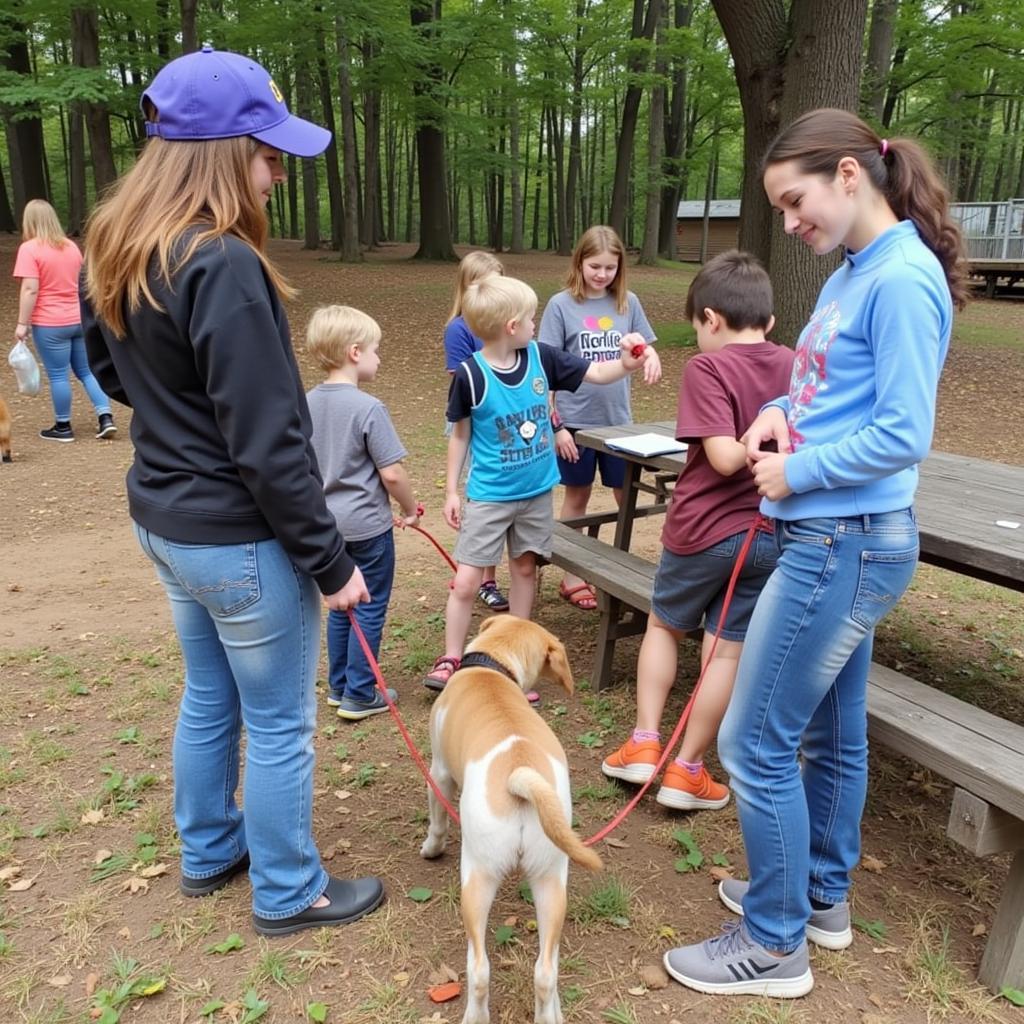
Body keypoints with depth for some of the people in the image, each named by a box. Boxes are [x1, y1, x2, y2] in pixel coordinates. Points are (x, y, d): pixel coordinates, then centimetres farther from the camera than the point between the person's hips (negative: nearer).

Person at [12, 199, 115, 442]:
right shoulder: (71, 246, 9)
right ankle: (106, 418, 4)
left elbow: (30, 290, -17)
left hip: (50, 324, -6)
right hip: (80, 320, 6)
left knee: (58, 375, 3)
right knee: (87, 371, 12)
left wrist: (22, 324, -12)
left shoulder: (30, 248, -11)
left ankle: (63, 427, 12)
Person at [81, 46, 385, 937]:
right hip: (239, 538, -9)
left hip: (163, 518, 9)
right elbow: (268, 446, -24)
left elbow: (112, 372, 20)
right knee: (280, 723, 10)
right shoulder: (223, 267, -24)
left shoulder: (116, 252, 4)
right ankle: (288, 893, 29)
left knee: (209, 697, 25)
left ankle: (209, 851, 44)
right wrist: (331, 561, -16)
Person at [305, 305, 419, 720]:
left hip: (328, 523, 7)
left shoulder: (308, 402, 1)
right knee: (370, 609, 7)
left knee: (341, 605, 19)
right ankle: (359, 696, 16)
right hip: (367, 524, -7)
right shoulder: (368, 408, -19)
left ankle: (339, 686, 31)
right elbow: (391, 473, -19)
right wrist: (411, 509, -2)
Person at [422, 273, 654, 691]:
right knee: (466, 580, -3)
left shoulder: (541, 358, -6)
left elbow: (595, 373, 1)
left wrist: (626, 363, -20)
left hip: (537, 490, 4)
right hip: (489, 495, -4)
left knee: (525, 567, 15)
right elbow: (460, 435, -4)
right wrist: (452, 490, -1)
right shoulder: (470, 375, -15)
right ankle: (451, 659, 15)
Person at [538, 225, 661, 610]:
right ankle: (572, 577, 24)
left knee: (628, 497, 10)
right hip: (576, 420, -3)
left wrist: (651, 358, -16)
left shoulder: (628, 303, 2)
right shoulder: (561, 305, -7)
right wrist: (554, 424, -11)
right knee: (577, 496, 11)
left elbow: (644, 347, 10)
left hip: (618, 419, 3)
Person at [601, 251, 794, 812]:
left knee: (664, 624, 20)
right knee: (727, 650, 10)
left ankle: (644, 742, 20)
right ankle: (686, 771, 20)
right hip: (770, 535, 4)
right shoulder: (792, 367, 2)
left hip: (704, 530, -4)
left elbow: (724, 457, -23)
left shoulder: (707, 368, -14)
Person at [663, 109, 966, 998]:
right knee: (830, 731, 20)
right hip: (841, 542, 10)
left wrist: (797, 471, -13)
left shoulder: (902, 278, -16)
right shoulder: (854, 274, 12)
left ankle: (775, 945, 19)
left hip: (845, 546, -10)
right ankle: (822, 897, 39)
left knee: (755, 742, -1)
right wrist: (780, 412, 0)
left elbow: (905, 435, -21)